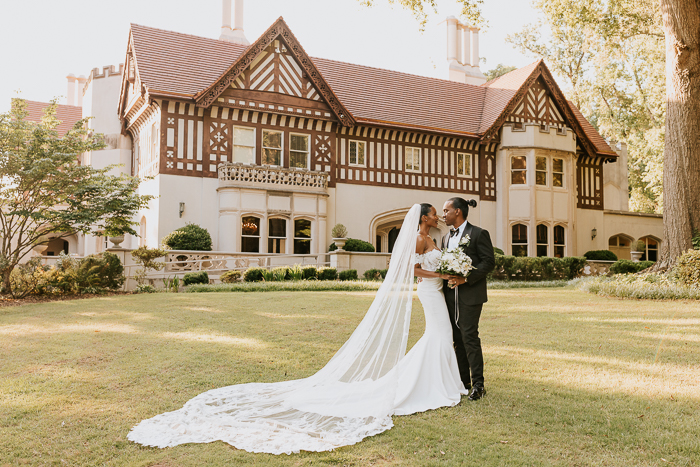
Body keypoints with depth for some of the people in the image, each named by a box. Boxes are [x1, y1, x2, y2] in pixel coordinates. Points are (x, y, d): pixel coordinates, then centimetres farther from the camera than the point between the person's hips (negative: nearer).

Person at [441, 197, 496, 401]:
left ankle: (478, 384, 1)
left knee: (469, 337, -8)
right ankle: (463, 381, 20)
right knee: (458, 339, 10)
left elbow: (489, 262, -10)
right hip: (451, 294, 7)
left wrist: (466, 278, -18)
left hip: (470, 294, -7)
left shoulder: (478, 234, -5)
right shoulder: (446, 237, 17)